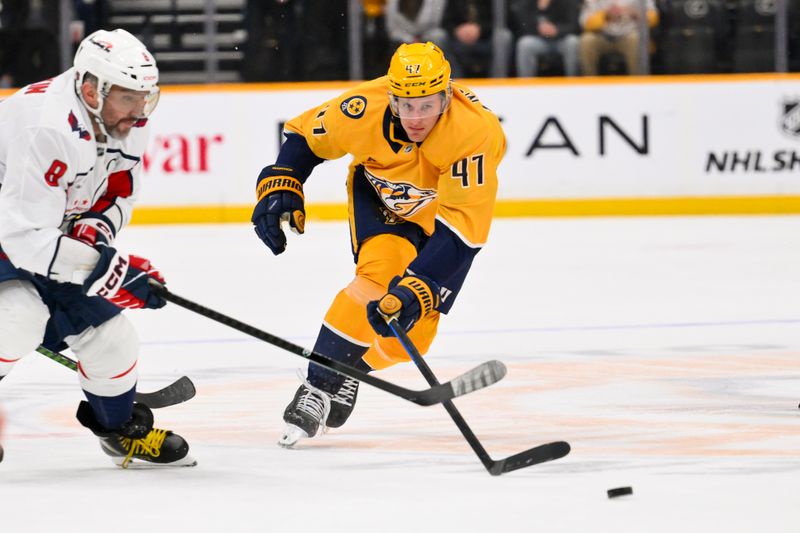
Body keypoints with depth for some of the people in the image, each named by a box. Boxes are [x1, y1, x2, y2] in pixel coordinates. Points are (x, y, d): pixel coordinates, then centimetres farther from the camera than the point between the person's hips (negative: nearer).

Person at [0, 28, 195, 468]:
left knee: (105, 327, 7)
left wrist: (95, 230, -16)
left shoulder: (127, 121, -10)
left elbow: (118, 192, 6)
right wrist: (107, 269, -37)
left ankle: (123, 428, 31)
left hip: (54, 230, 8)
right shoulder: (46, 130, -37)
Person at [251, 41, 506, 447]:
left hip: (444, 217, 0)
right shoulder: (366, 108, -32)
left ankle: (349, 370, 20)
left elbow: (461, 228, -39)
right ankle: (317, 387, -21)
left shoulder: (476, 133, -38)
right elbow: (305, 136, -10)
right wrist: (279, 188, -22)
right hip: (380, 197, 0)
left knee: (411, 328, -10)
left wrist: (416, 291, -47)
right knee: (381, 274, -29)